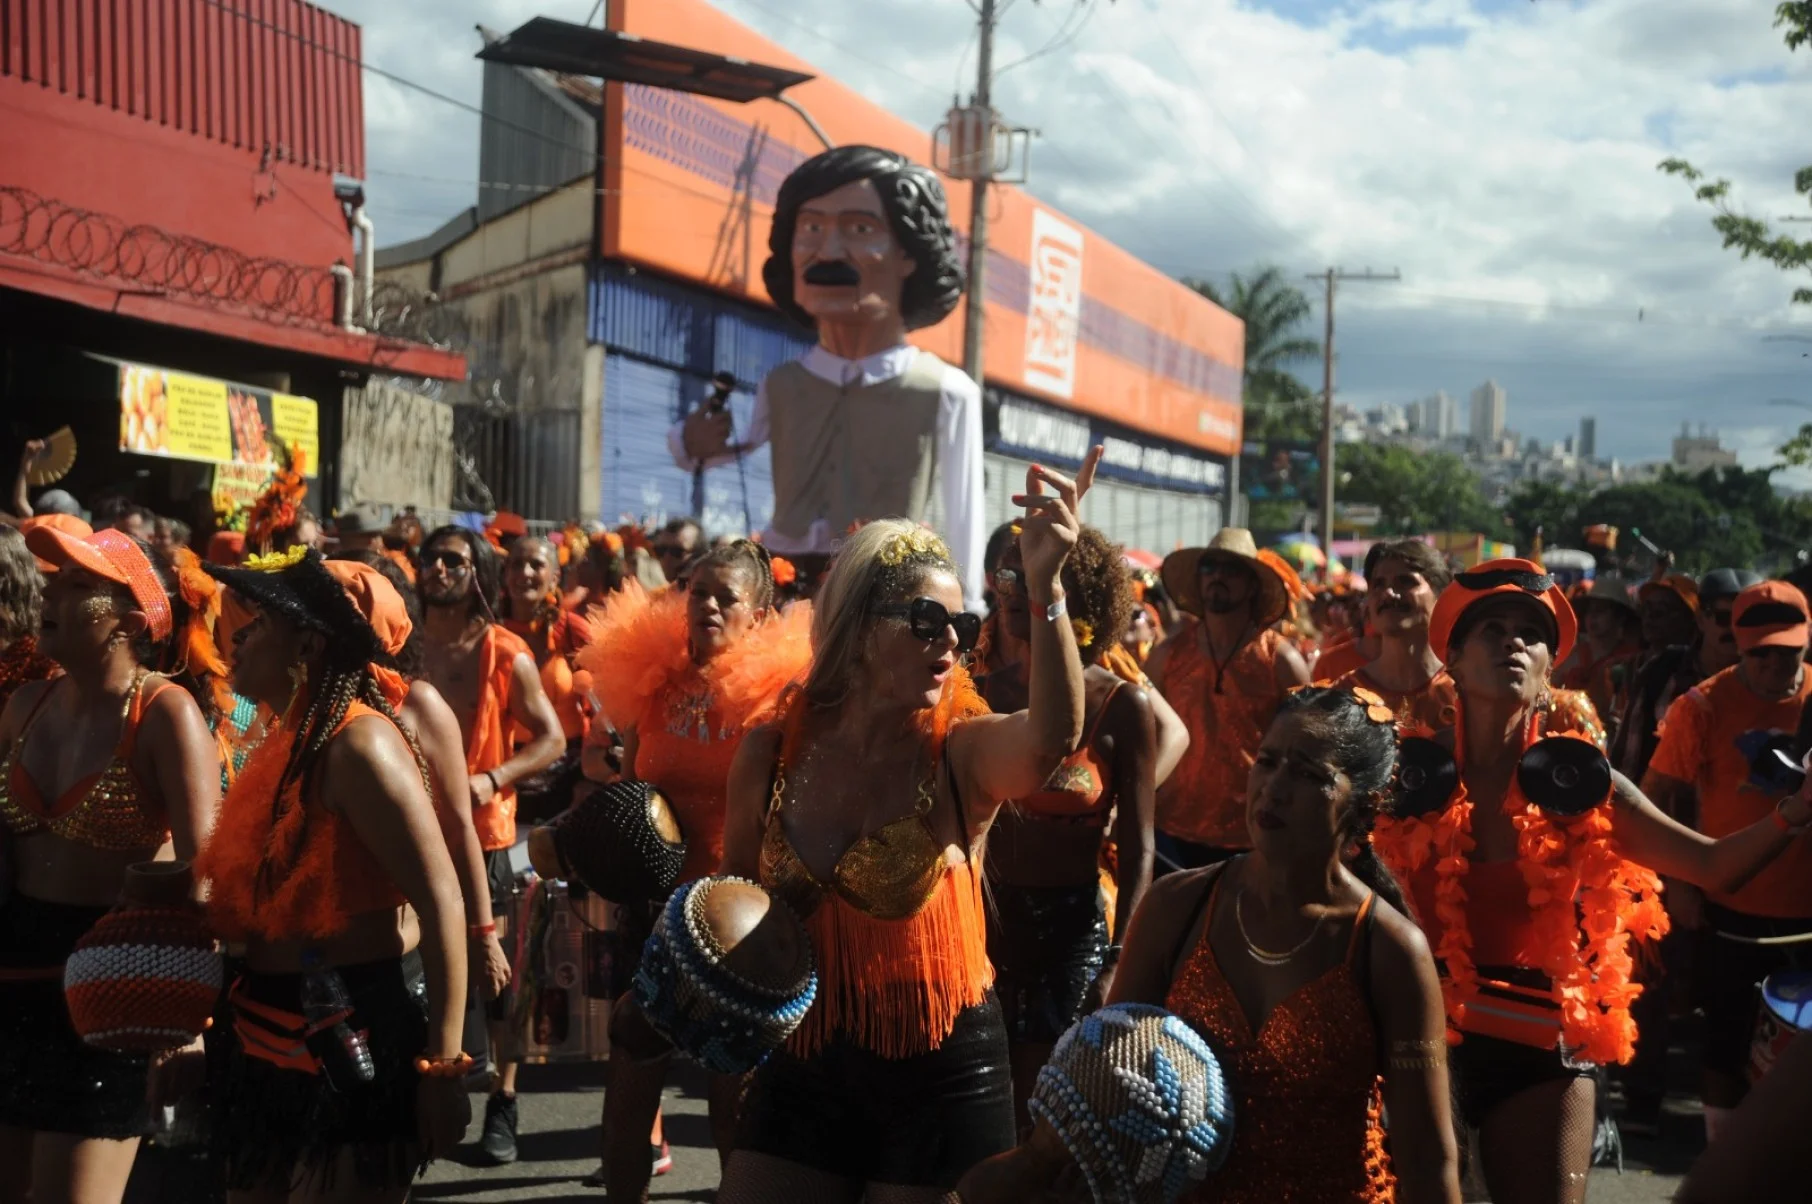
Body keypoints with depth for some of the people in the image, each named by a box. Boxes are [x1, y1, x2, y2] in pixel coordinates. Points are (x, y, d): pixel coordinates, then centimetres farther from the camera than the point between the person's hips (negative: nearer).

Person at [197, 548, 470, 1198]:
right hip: (274, 1035, 9)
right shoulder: (291, 741, 9)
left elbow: (440, 901, -23)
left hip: (360, 1033, -9)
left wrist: (444, 1063, -24)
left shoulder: (360, 745, -19)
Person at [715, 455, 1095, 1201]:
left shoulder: (964, 753, -12)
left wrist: (1045, 588, -50)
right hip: (800, 1062, 3)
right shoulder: (771, 754, -4)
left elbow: (1051, 737, -37)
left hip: (942, 1069, -2)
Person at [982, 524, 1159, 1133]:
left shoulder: (1122, 706, -9)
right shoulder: (989, 690, -2)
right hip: (989, 920, 3)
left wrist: (1118, 964, -14)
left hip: (1073, 926, -3)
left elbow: (1137, 850, -7)